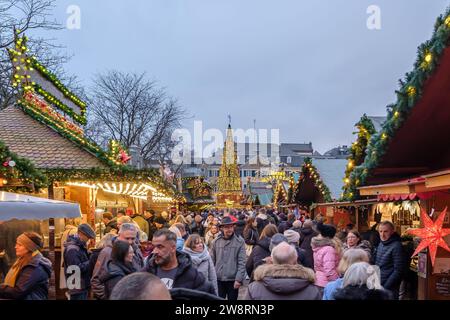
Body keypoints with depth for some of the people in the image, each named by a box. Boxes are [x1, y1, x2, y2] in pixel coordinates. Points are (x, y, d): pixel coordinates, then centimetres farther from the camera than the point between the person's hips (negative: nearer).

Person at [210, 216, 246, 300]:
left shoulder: (240, 241, -5)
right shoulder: (216, 241, 2)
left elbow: (242, 262, -8)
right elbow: (211, 261, 5)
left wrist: (239, 279, -14)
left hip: (233, 279, -1)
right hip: (218, 279, 2)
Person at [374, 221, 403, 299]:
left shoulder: (396, 246, -15)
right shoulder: (381, 244, 8)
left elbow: (398, 271, -18)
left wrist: (385, 287, -17)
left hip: (389, 289, -7)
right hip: (377, 285, 7)